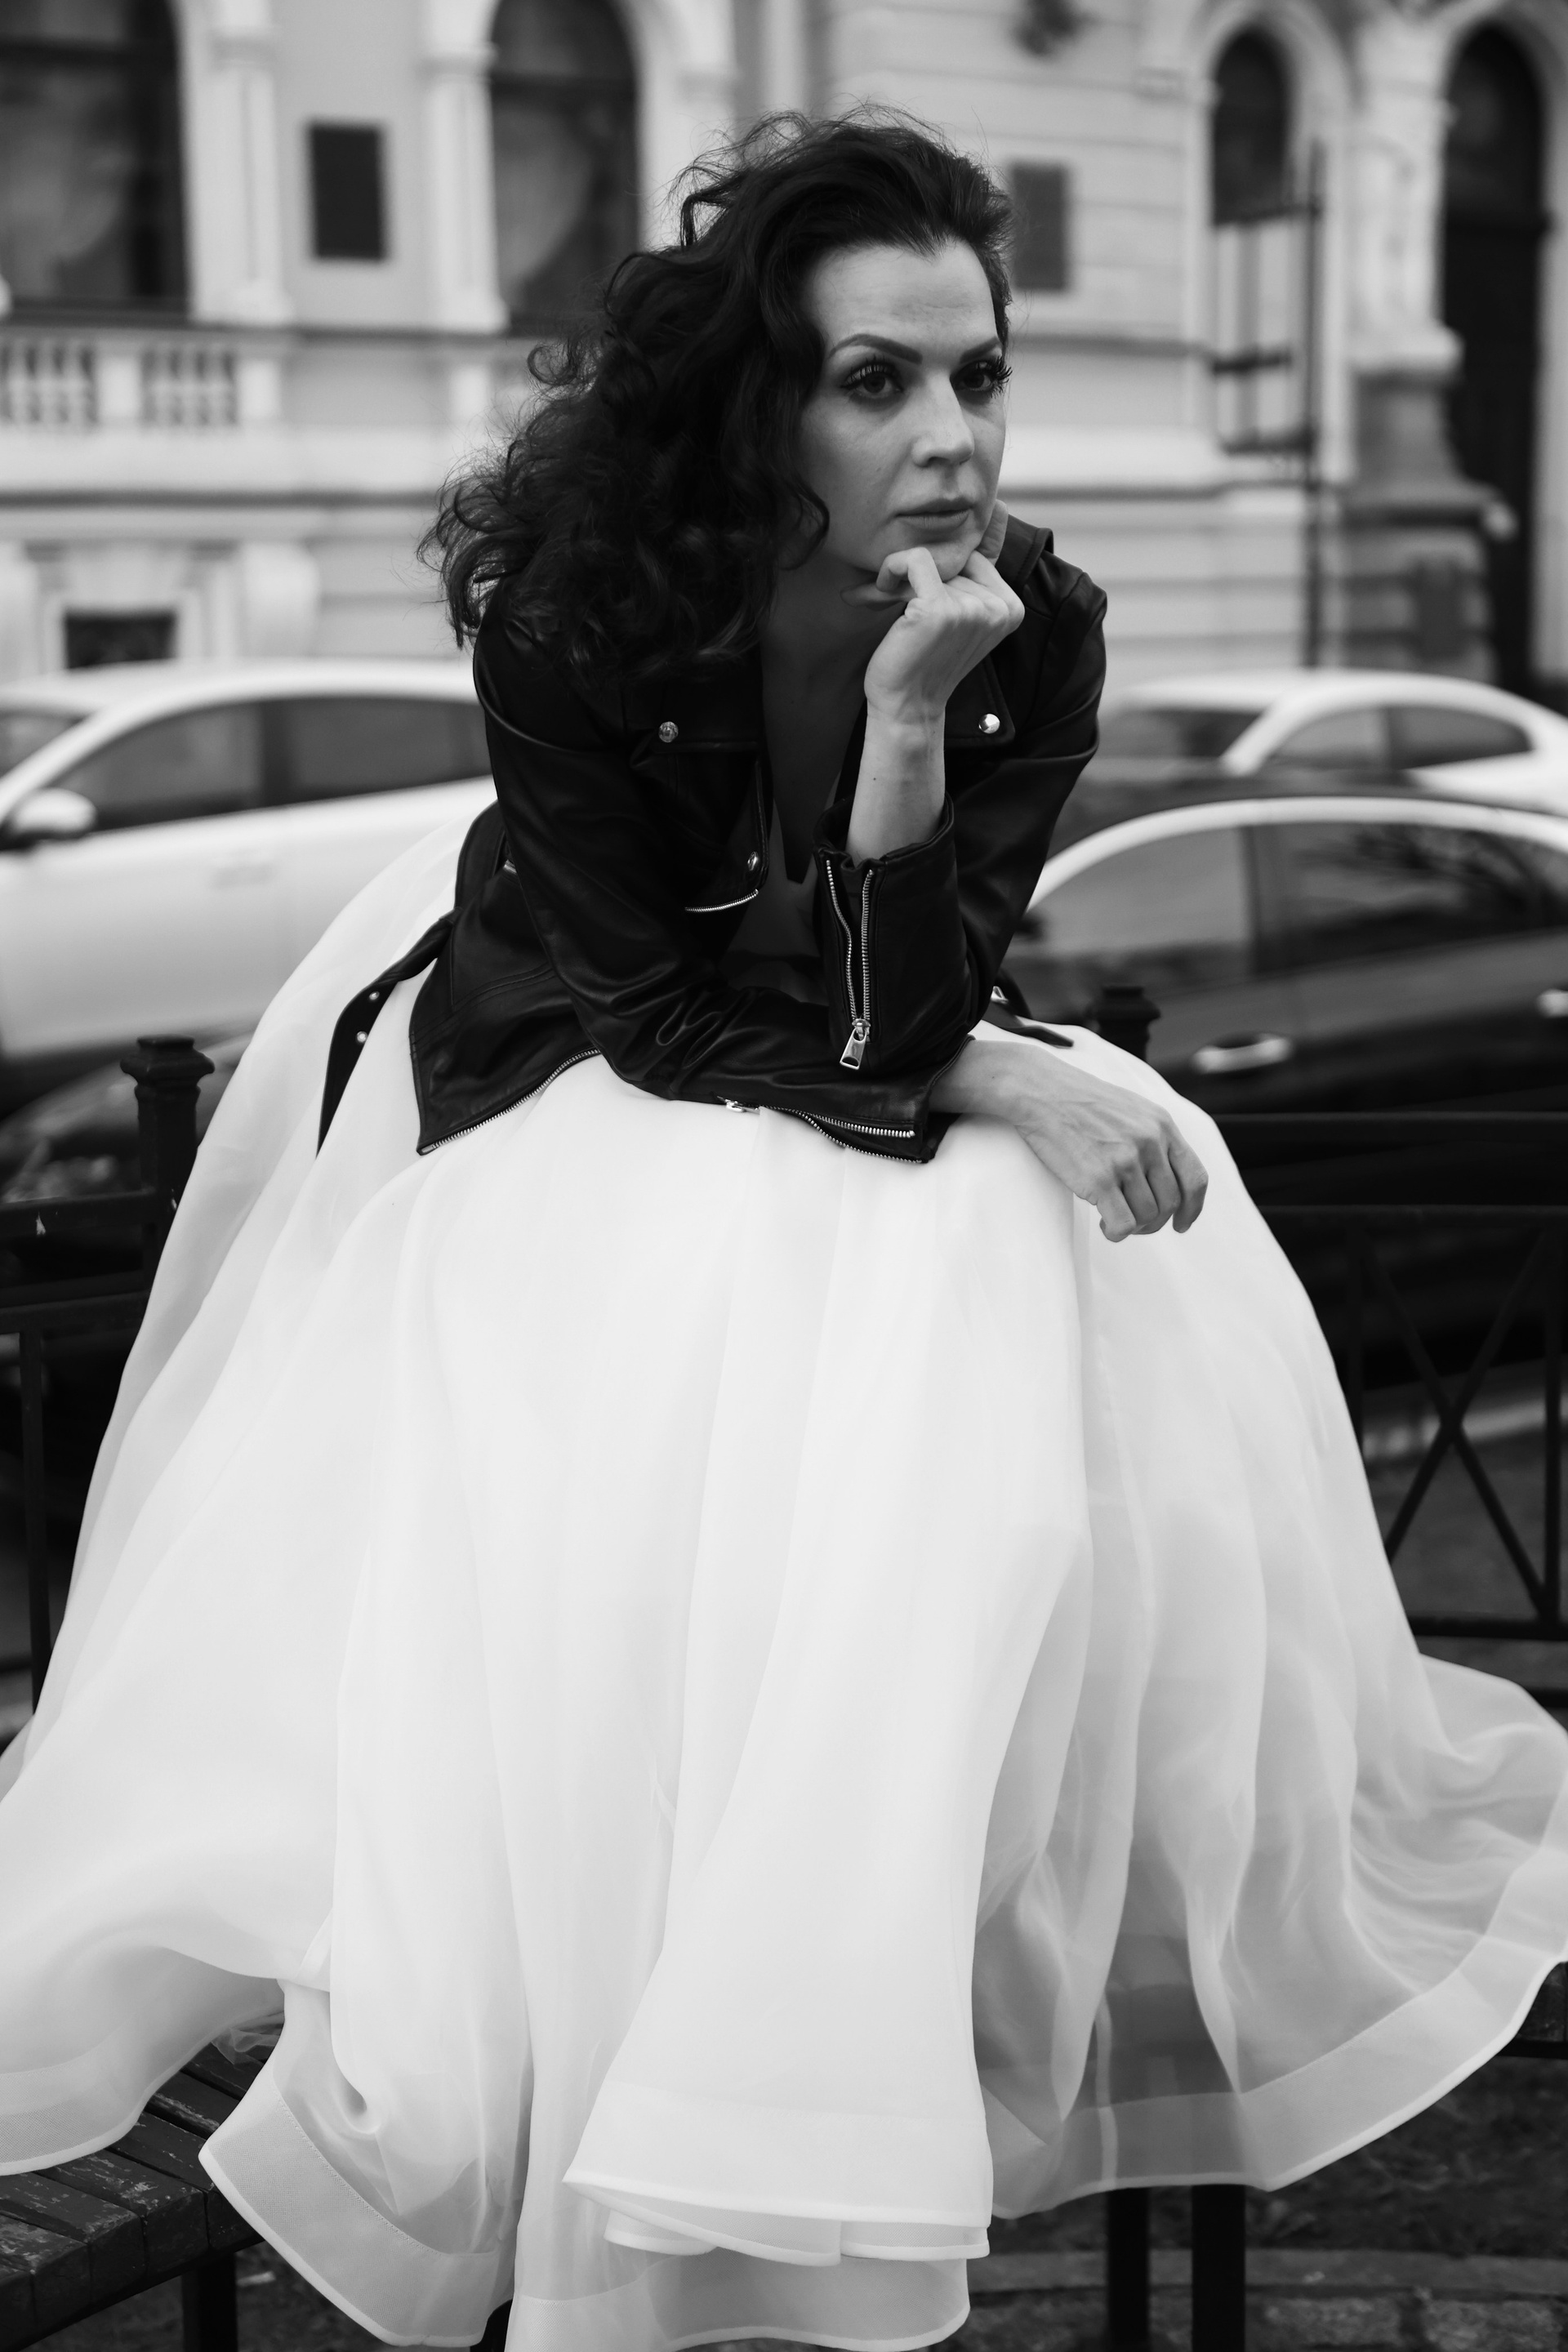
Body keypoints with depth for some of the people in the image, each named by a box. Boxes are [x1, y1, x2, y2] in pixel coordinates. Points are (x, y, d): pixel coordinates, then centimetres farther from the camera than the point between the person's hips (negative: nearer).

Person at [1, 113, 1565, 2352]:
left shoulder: (1037, 630, -19)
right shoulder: (575, 606, -26)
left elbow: (892, 1025, -25)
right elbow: (648, 1012, -20)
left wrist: (910, 717, -39)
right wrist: (983, 1085, -23)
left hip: (853, 1092, 4)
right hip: (559, 1081, -4)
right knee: (626, 1487, -27)